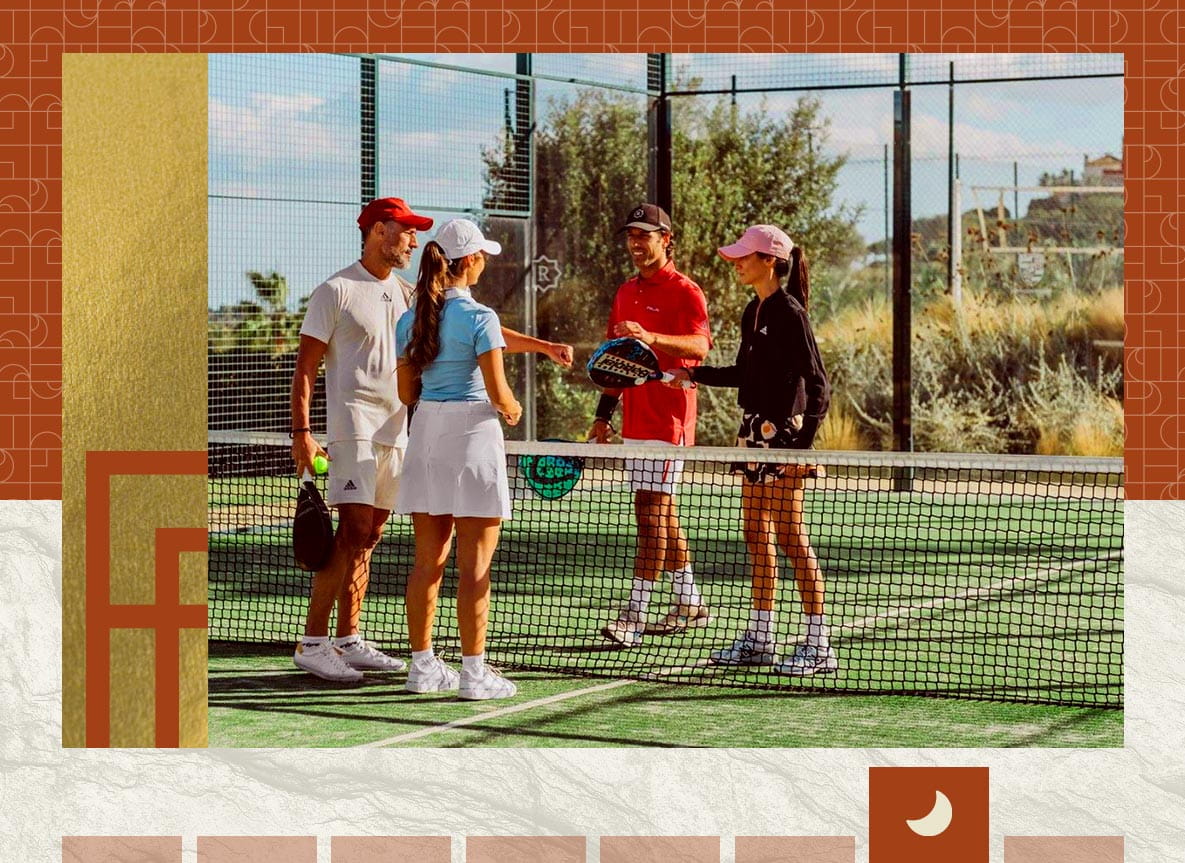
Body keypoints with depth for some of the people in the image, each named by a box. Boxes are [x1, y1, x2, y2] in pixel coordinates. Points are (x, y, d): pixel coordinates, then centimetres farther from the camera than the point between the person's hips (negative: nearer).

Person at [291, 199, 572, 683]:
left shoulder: (407, 296, 16)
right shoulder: (336, 292, -3)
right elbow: (306, 367, -4)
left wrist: (544, 347, 11)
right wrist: (302, 432, -13)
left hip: (395, 433, 7)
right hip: (353, 428, -7)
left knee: (366, 540, 7)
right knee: (354, 531, -16)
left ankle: (347, 642, 11)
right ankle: (312, 643, -13)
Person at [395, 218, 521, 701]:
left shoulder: (411, 319, 7)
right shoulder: (479, 317, -12)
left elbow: (406, 392, 12)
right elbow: (498, 394, -14)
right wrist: (512, 410, 8)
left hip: (425, 432, 6)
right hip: (472, 432, -6)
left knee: (428, 562, 11)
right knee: (474, 566, -2)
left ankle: (422, 665, 15)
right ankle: (474, 673, 0)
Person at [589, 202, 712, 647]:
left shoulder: (684, 291, -8)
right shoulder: (625, 293, 16)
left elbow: (699, 345, -24)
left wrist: (652, 337, -40)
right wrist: (603, 415, 18)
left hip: (668, 419, -8)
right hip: (634, 421, 8)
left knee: (652, 511, -11)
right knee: (660, 515, 13)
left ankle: (634, 615, -14)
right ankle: (690, 603, 24)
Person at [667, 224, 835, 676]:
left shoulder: (789, 312, -13)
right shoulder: (753, 311, 12)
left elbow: (818, 384, -16)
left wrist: (803, 439, -22)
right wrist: (693, 375, 15)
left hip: (784, 432, -9)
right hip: (754, 430, 9)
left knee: (789, 535, -6)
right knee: (757, 534, 12)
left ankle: (819, 644, -2)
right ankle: (760, 637, 19)